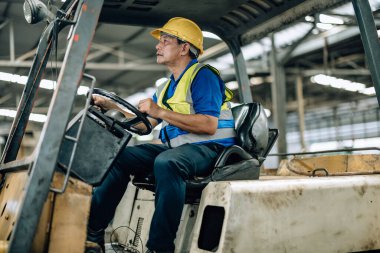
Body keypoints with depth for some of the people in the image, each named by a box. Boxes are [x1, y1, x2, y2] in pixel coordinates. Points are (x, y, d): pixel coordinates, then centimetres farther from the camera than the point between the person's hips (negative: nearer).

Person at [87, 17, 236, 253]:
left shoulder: (203, 75, -7)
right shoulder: (168, 86, 20)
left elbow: (209, 125, -21)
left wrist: (161, 112, -20)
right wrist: (110, 106, 14)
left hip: (210, 148, -9)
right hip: (176, 146, 9)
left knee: (166, 162, -37)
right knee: (120, 156, -1)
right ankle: (93, 232, 0)